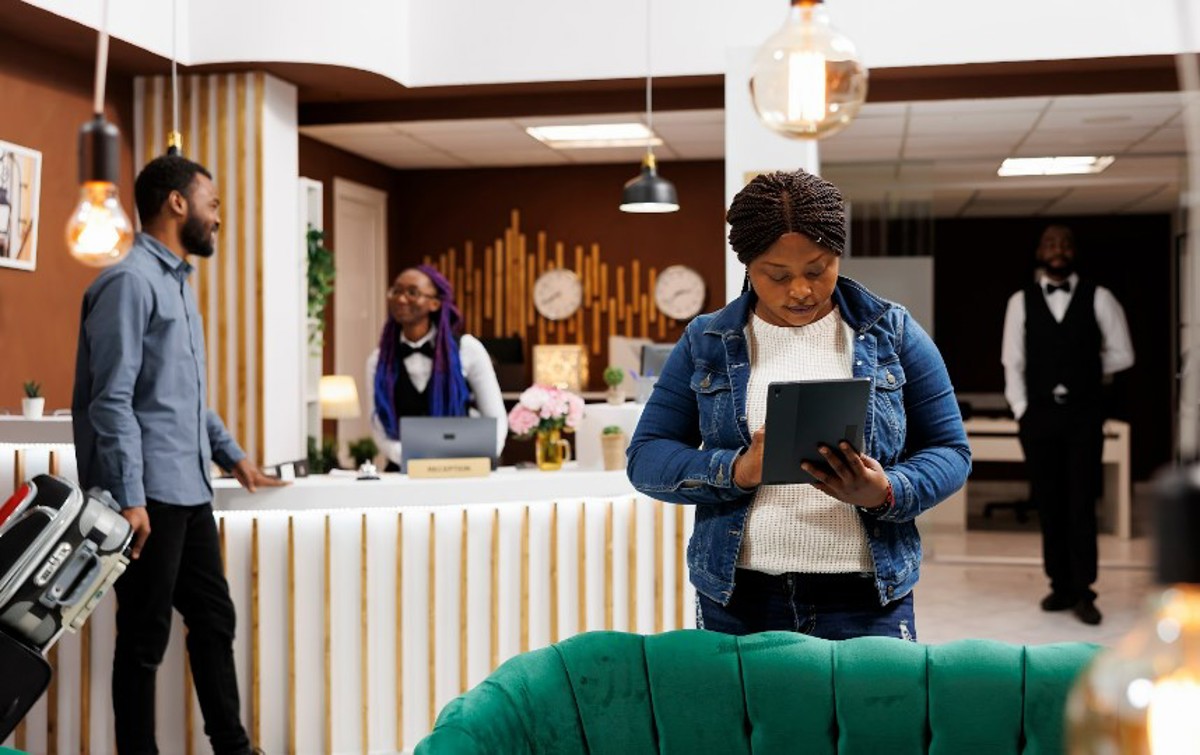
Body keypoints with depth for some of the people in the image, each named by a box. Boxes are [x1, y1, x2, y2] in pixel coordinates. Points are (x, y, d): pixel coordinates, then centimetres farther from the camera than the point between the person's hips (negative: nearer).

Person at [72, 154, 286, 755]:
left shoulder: (177, 282, 16)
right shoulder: (130, 280, -12)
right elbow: (112, 401, -18)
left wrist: (231, 454, 23)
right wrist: (129, 498, -21)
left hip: (189, 489, 9)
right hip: (150, 494, -9)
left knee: (214, 619, 14)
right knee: (145, 637, 1)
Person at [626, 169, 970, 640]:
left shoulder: (893, 333, 4)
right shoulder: (706, 343, 5)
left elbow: (949, 450, 5)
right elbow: (646, 456, 2)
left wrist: (886, 493, -17)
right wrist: (736, 470, -17)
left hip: (865, 601, 0)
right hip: (737, 601, 1)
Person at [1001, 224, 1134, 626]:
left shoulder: (1098, 299, 3)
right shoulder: (1021, 302, 5)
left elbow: (1121, 354, 8)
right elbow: (1013, 362, 4)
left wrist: (1085, 375, 4)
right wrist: (1021, 409, -2)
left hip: (1083, 415, -1)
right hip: (1039, 415, 1)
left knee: (1081, 504, -3)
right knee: (1049, 505, 6)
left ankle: (1083, 592, 2)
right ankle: (1061, 587, 15)